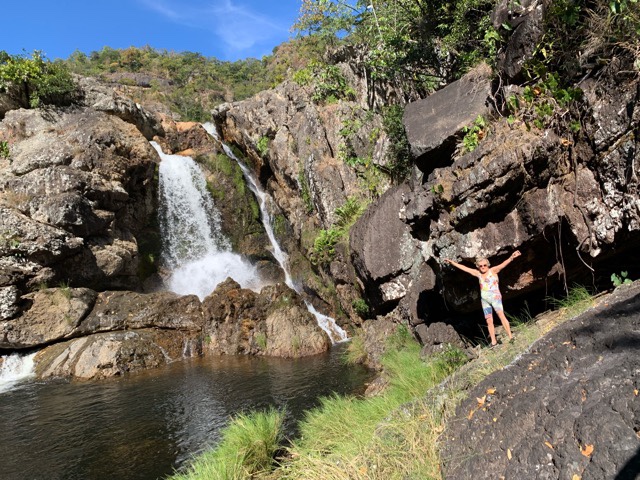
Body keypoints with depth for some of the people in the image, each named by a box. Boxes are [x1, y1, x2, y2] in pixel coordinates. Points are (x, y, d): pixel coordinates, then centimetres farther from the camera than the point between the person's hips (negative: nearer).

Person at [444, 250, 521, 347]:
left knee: (501, 315, -21)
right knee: (489, 321, 3)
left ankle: (510, 337, -24)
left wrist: (511, 257, -31)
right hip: (484, 299, 5)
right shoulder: (478, 273, 12)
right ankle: (493, 342, 6)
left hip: (495, 297, -5)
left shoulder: (493, 270, 0)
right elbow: (464, 268, 15)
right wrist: (452, 262, 17)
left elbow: (503, 264, -15)